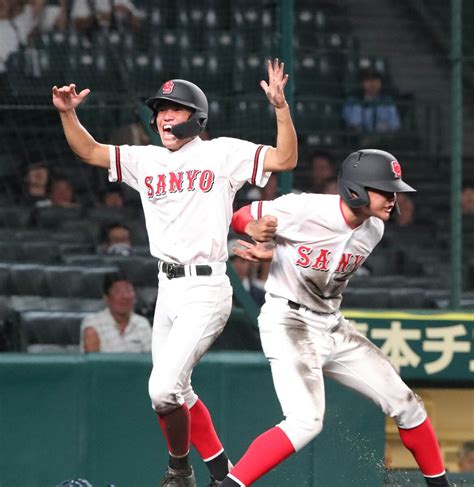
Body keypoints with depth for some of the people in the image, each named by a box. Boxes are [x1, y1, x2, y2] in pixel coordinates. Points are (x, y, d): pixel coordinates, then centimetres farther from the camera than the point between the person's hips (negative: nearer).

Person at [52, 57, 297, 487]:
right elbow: (89, 151, 14)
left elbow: (285, 159, -10)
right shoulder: (146, 160, 13)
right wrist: (68, 114, -2)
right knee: (175, 391, 13)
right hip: (167, 290, 7)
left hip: (205, 290, -7)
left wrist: (281, 106, -22)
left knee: (164, 388, -17)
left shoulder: (221, 153, -3)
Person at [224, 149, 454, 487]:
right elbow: (240, 217, -6)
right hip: (288, 322, -7)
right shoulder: (305, 209, -19)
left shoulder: (372, 231, 0)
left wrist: (270, 253, -8)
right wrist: (255, 229, -31)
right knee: (306, 421, -26)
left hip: (333, 327, 7)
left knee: (404, 402, 8)